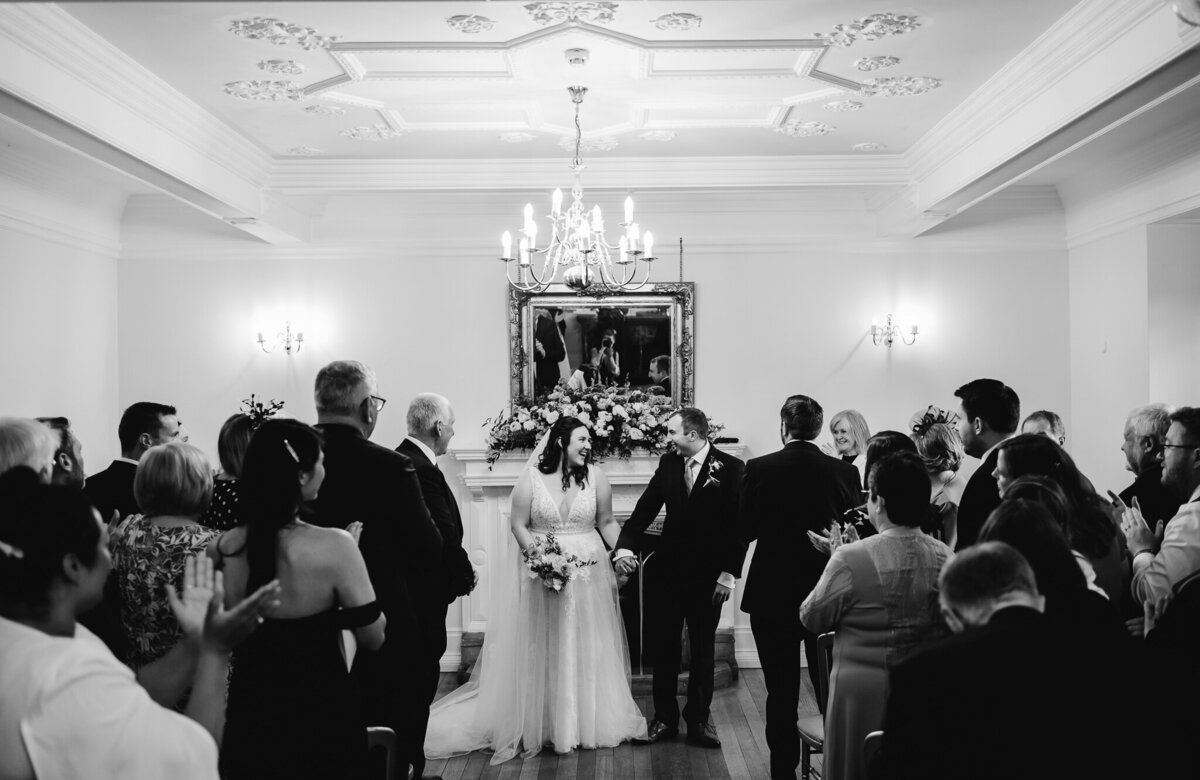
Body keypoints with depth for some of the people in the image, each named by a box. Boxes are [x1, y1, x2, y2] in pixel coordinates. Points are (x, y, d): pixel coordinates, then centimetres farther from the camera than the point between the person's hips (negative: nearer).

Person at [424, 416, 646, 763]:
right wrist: (534, 552, -18)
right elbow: (518, 523, -4)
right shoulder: (531, 478, -4)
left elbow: (607, 522, 7)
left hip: (587, 572, 2)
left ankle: (587, 720, 21)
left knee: (586, 646, 7)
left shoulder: (595, 477, 2)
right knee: (540, 649, 4)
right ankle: (540, 722, 16)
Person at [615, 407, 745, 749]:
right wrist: (625, 547, -13)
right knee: (664, 646, 9)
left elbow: (739, 524, -10)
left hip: (708, 575, -3)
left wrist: (729, 573, -12)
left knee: (703, 649, 10)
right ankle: (664, 718, 21)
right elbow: (645, 509, 1)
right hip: (669, 569, 4)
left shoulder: (730, 467, -10)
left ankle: (699, 718, 23)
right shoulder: (668, 463, 2)